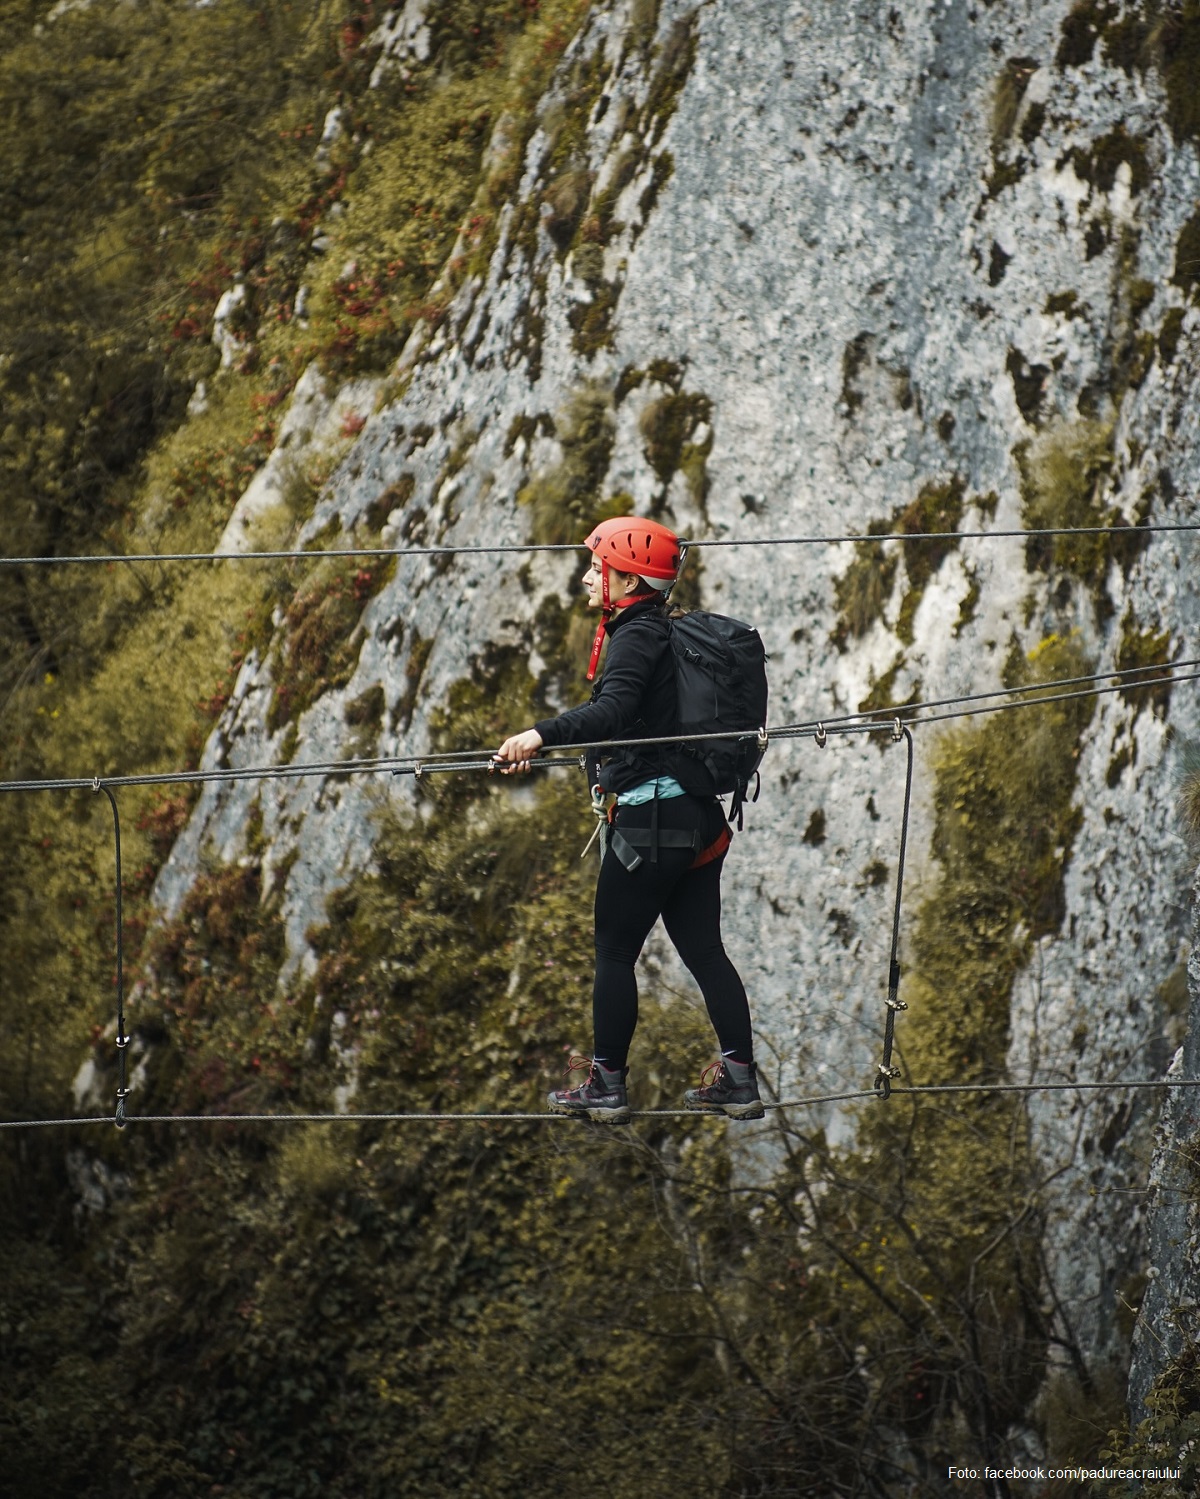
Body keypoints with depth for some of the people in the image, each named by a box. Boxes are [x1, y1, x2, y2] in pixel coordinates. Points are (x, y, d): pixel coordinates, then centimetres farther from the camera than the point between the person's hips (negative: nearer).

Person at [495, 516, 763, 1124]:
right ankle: (739, 1079, 10)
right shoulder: (665, 633, 16)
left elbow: (612, 711, -31)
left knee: (614, 951, 0)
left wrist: (541, 735, -43)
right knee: (703, 948, 10)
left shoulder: (636, 637, -13)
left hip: (651, 821, -9)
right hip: (698, 816, 9)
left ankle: (606, 1085, 5)